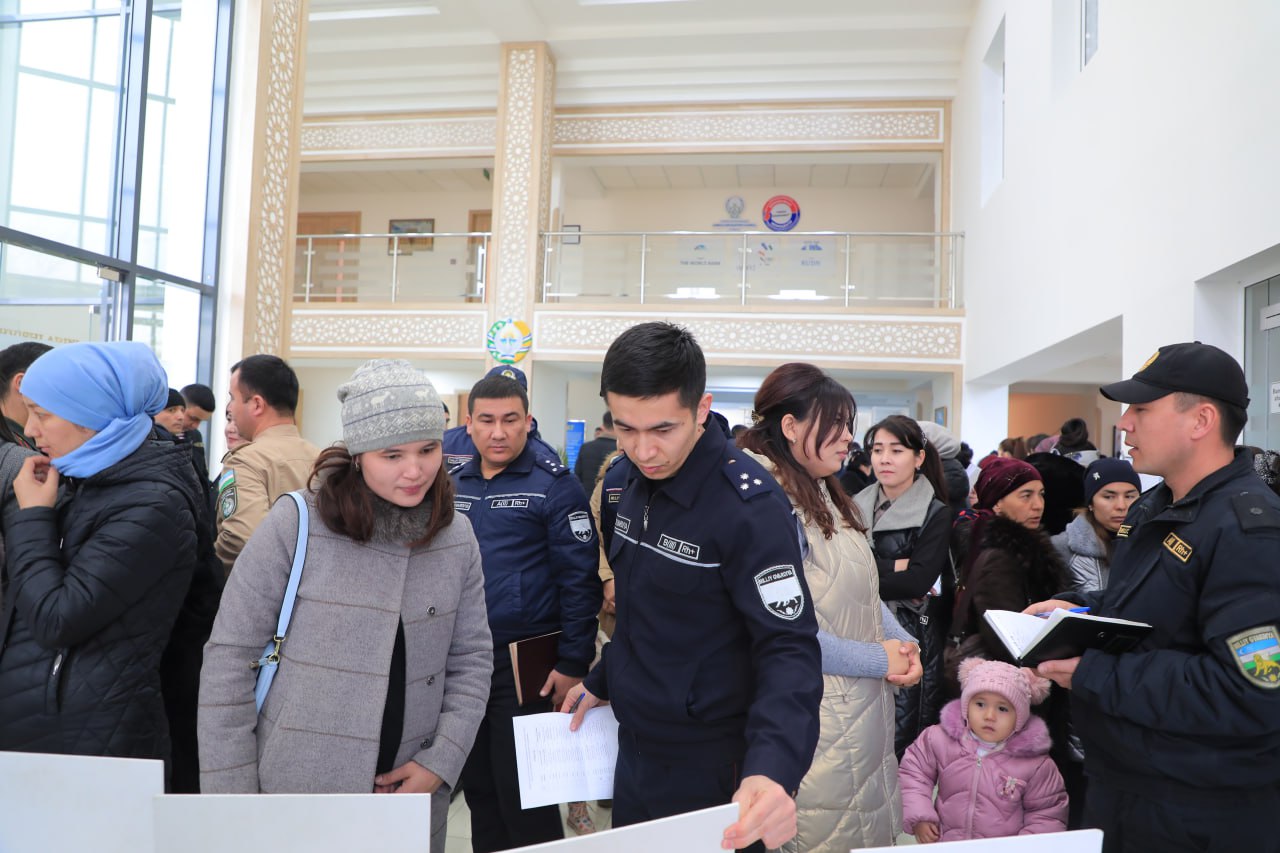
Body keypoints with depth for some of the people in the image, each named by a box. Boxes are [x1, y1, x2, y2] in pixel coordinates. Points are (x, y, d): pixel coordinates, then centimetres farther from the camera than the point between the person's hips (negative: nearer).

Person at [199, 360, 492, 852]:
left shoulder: (457, 537, -1)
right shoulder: (295, 524, -13)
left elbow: (471, 658, 4)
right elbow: (230, 655, -9)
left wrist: (440, 761, -6)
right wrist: (231, 795, -9)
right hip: (292, 796, -3)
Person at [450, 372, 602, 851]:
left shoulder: (554, 485, -10)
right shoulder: (453, 484, 8)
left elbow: (579, 580, -12)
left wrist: (573, 664, -14)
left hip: (524, 667, -6)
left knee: (522, 796, 5)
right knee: (477, 789, 18)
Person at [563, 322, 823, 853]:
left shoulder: (750, 506, -23)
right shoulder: (640, 484, 1)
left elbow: (789, 649, -25)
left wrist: (772, 768, -39)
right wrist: (601, 682, 20)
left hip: (710, 774, -7)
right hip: (634, 753, 8)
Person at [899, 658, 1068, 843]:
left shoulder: (1034, 763, -8)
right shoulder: (940, 739, -5)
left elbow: (1048, 813, 4)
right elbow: (914, 772, 8)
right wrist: (919, 817, -2)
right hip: (945, 844, -1)